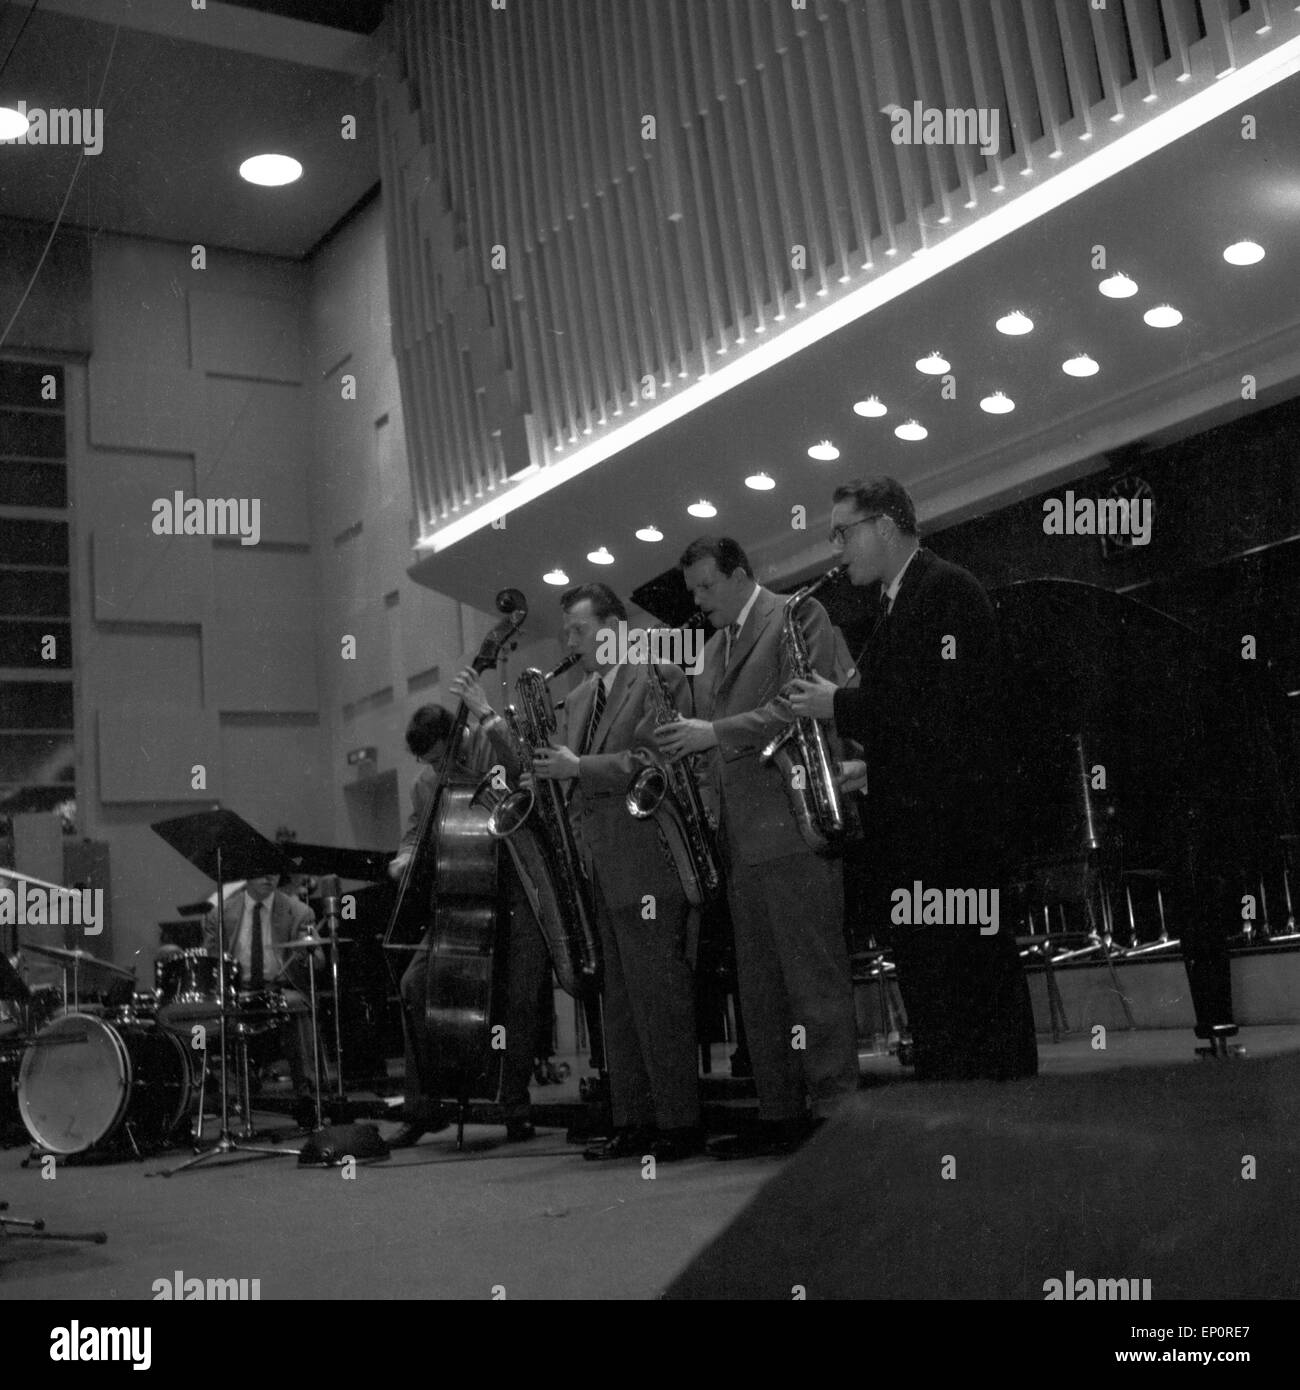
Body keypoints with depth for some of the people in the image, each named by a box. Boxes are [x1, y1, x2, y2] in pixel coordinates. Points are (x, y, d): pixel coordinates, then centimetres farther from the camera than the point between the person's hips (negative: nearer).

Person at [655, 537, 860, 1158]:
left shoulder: (800, 617, -1)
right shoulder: (715, 646, 23)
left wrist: (715, 733, -16)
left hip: (791, 827, -8)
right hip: (740, 838, 9)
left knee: (815, 980, -6)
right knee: (759, 988, 9)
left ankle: (835, 1112, -2)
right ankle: (780, 1113, 14)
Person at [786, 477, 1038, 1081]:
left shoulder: (947, 589, -9)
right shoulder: (897, 601, 19)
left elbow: (942, 712, -20)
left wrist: (840, 705, -12)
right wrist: (868, 767, 9)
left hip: (951, 833, -9)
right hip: (912, 832, 9)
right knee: (932, 1011, 11)